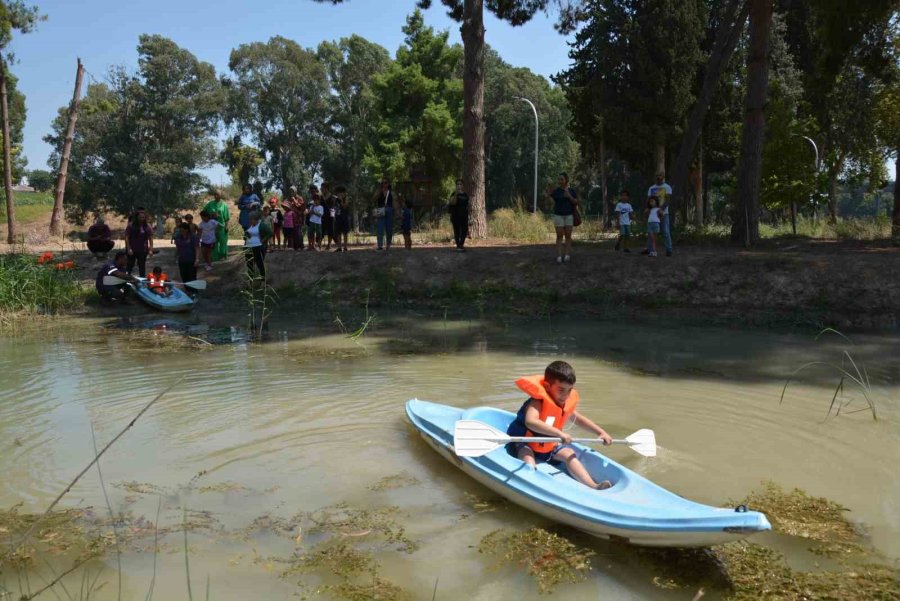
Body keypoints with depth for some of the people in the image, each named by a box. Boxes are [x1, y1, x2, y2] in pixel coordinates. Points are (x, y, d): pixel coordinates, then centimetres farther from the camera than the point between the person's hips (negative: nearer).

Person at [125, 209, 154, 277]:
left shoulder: (148, 226, 1)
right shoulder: (131, 225, -6)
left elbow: (150, 239, 2)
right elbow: (126, 237, -6)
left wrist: (151, 249, -7)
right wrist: (128, 249, -13)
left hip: (143, 251, 2)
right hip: (132, 250, -2)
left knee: (142, 267, 9)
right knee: (129, 266, 4)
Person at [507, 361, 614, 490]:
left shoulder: (566, 403, 0)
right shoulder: (537, 402, -27)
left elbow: (579, 419, 20)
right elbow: (530, 422, -48)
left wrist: (600, 432, 12)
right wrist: (559, 433, -53)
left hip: (548, 447, 7)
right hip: (523, 445, -7)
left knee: (569, 453, -8)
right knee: (527, 456, -36)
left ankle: (593, 486, -18)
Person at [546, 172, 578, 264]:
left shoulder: (572, 191, 3)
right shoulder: (555, 191, -2)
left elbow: (576, 203, -1)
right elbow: (552, 203, -6)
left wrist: (569, 196, -17)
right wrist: (548, 195, -22)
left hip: (569, 216, 1)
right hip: (558, 215, -1)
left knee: (568, 236, -2)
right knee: (559, 236, -5)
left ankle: (567, 256, 1)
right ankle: (559, 256, -7)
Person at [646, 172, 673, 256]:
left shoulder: (667, 187, 0)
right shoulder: (651, 188, 13)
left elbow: (668, 200, -10)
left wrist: (661, 209, -25)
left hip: (663, 213, -4)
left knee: (666, 232, -6)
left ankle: (669, 250, -5)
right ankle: (649, 249, 9)